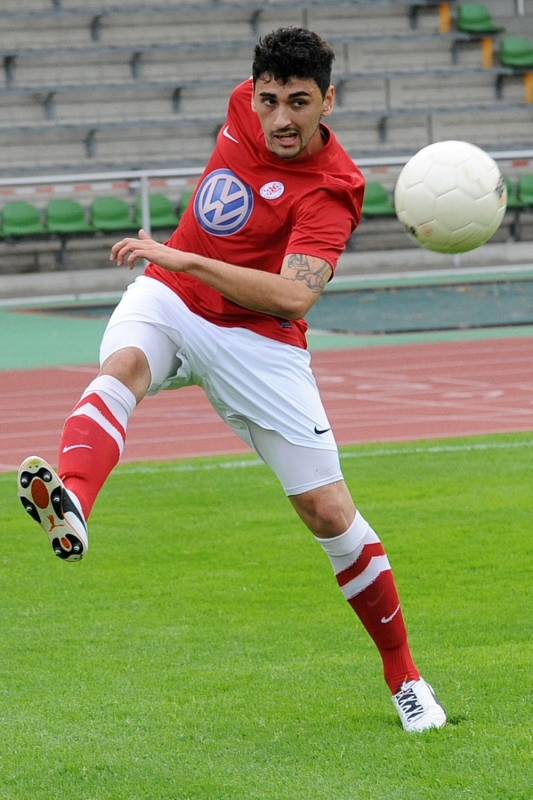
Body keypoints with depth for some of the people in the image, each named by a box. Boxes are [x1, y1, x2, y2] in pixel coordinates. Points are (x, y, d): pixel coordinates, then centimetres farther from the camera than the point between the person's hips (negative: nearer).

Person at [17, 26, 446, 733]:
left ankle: (404, 676, 14)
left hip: (257, 343, -4)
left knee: (329, 512, -5)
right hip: (170, 301, 4)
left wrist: (187, 259, -37)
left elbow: (295, 297, -34)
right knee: (124, 362, -33)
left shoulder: (331, 190, -19)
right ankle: (70, 502, -65)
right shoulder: (245, 106, -1)